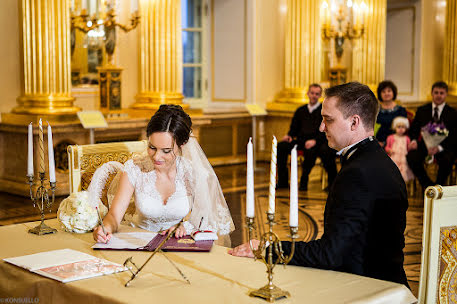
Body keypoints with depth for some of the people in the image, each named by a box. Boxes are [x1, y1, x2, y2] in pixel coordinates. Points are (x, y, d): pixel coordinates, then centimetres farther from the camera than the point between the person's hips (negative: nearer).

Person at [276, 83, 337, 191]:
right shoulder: (301, 110, 21)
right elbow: (294, 128, 25)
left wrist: (314, 141, -22)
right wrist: (289, 136, 1)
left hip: (317, 142, -5)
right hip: (302, 141, 5)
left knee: (310, 150, -40)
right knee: (281, 146, -20)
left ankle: (303, 182, -26)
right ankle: (283, 181, -16)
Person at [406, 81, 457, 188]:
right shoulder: (422, 110, 11)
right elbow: (414, 128, 13)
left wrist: (439, 148, -22)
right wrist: (414, 140, -12)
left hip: (444, 147, -2)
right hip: (425, 145, 2)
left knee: (446, 160, -35)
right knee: (411, 157, -28)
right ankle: (428, 185, -10)